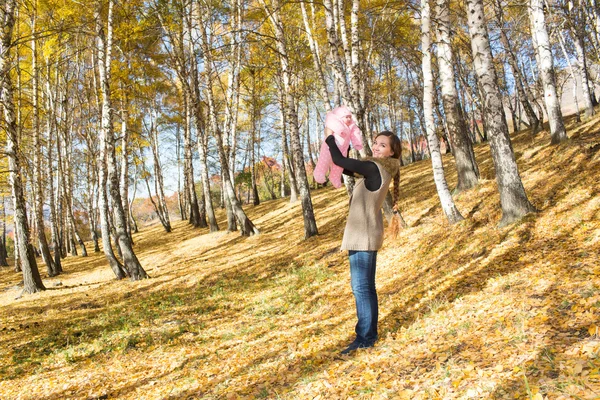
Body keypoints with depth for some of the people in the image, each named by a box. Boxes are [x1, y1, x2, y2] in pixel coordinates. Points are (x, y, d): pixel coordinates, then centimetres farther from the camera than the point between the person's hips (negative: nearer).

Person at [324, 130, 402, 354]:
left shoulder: (374, 168, -16)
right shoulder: (379, 168, 13)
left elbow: (338, 161, -14)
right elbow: (346, 168, 21)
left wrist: (330, 138, 4)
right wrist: (339, 141, 11)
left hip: (363, 235, -10)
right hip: (366, 234, 10)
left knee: (360, 287, -6)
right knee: (366, 286, 14)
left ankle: (364, 338, 0)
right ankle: (370, 334, 22)